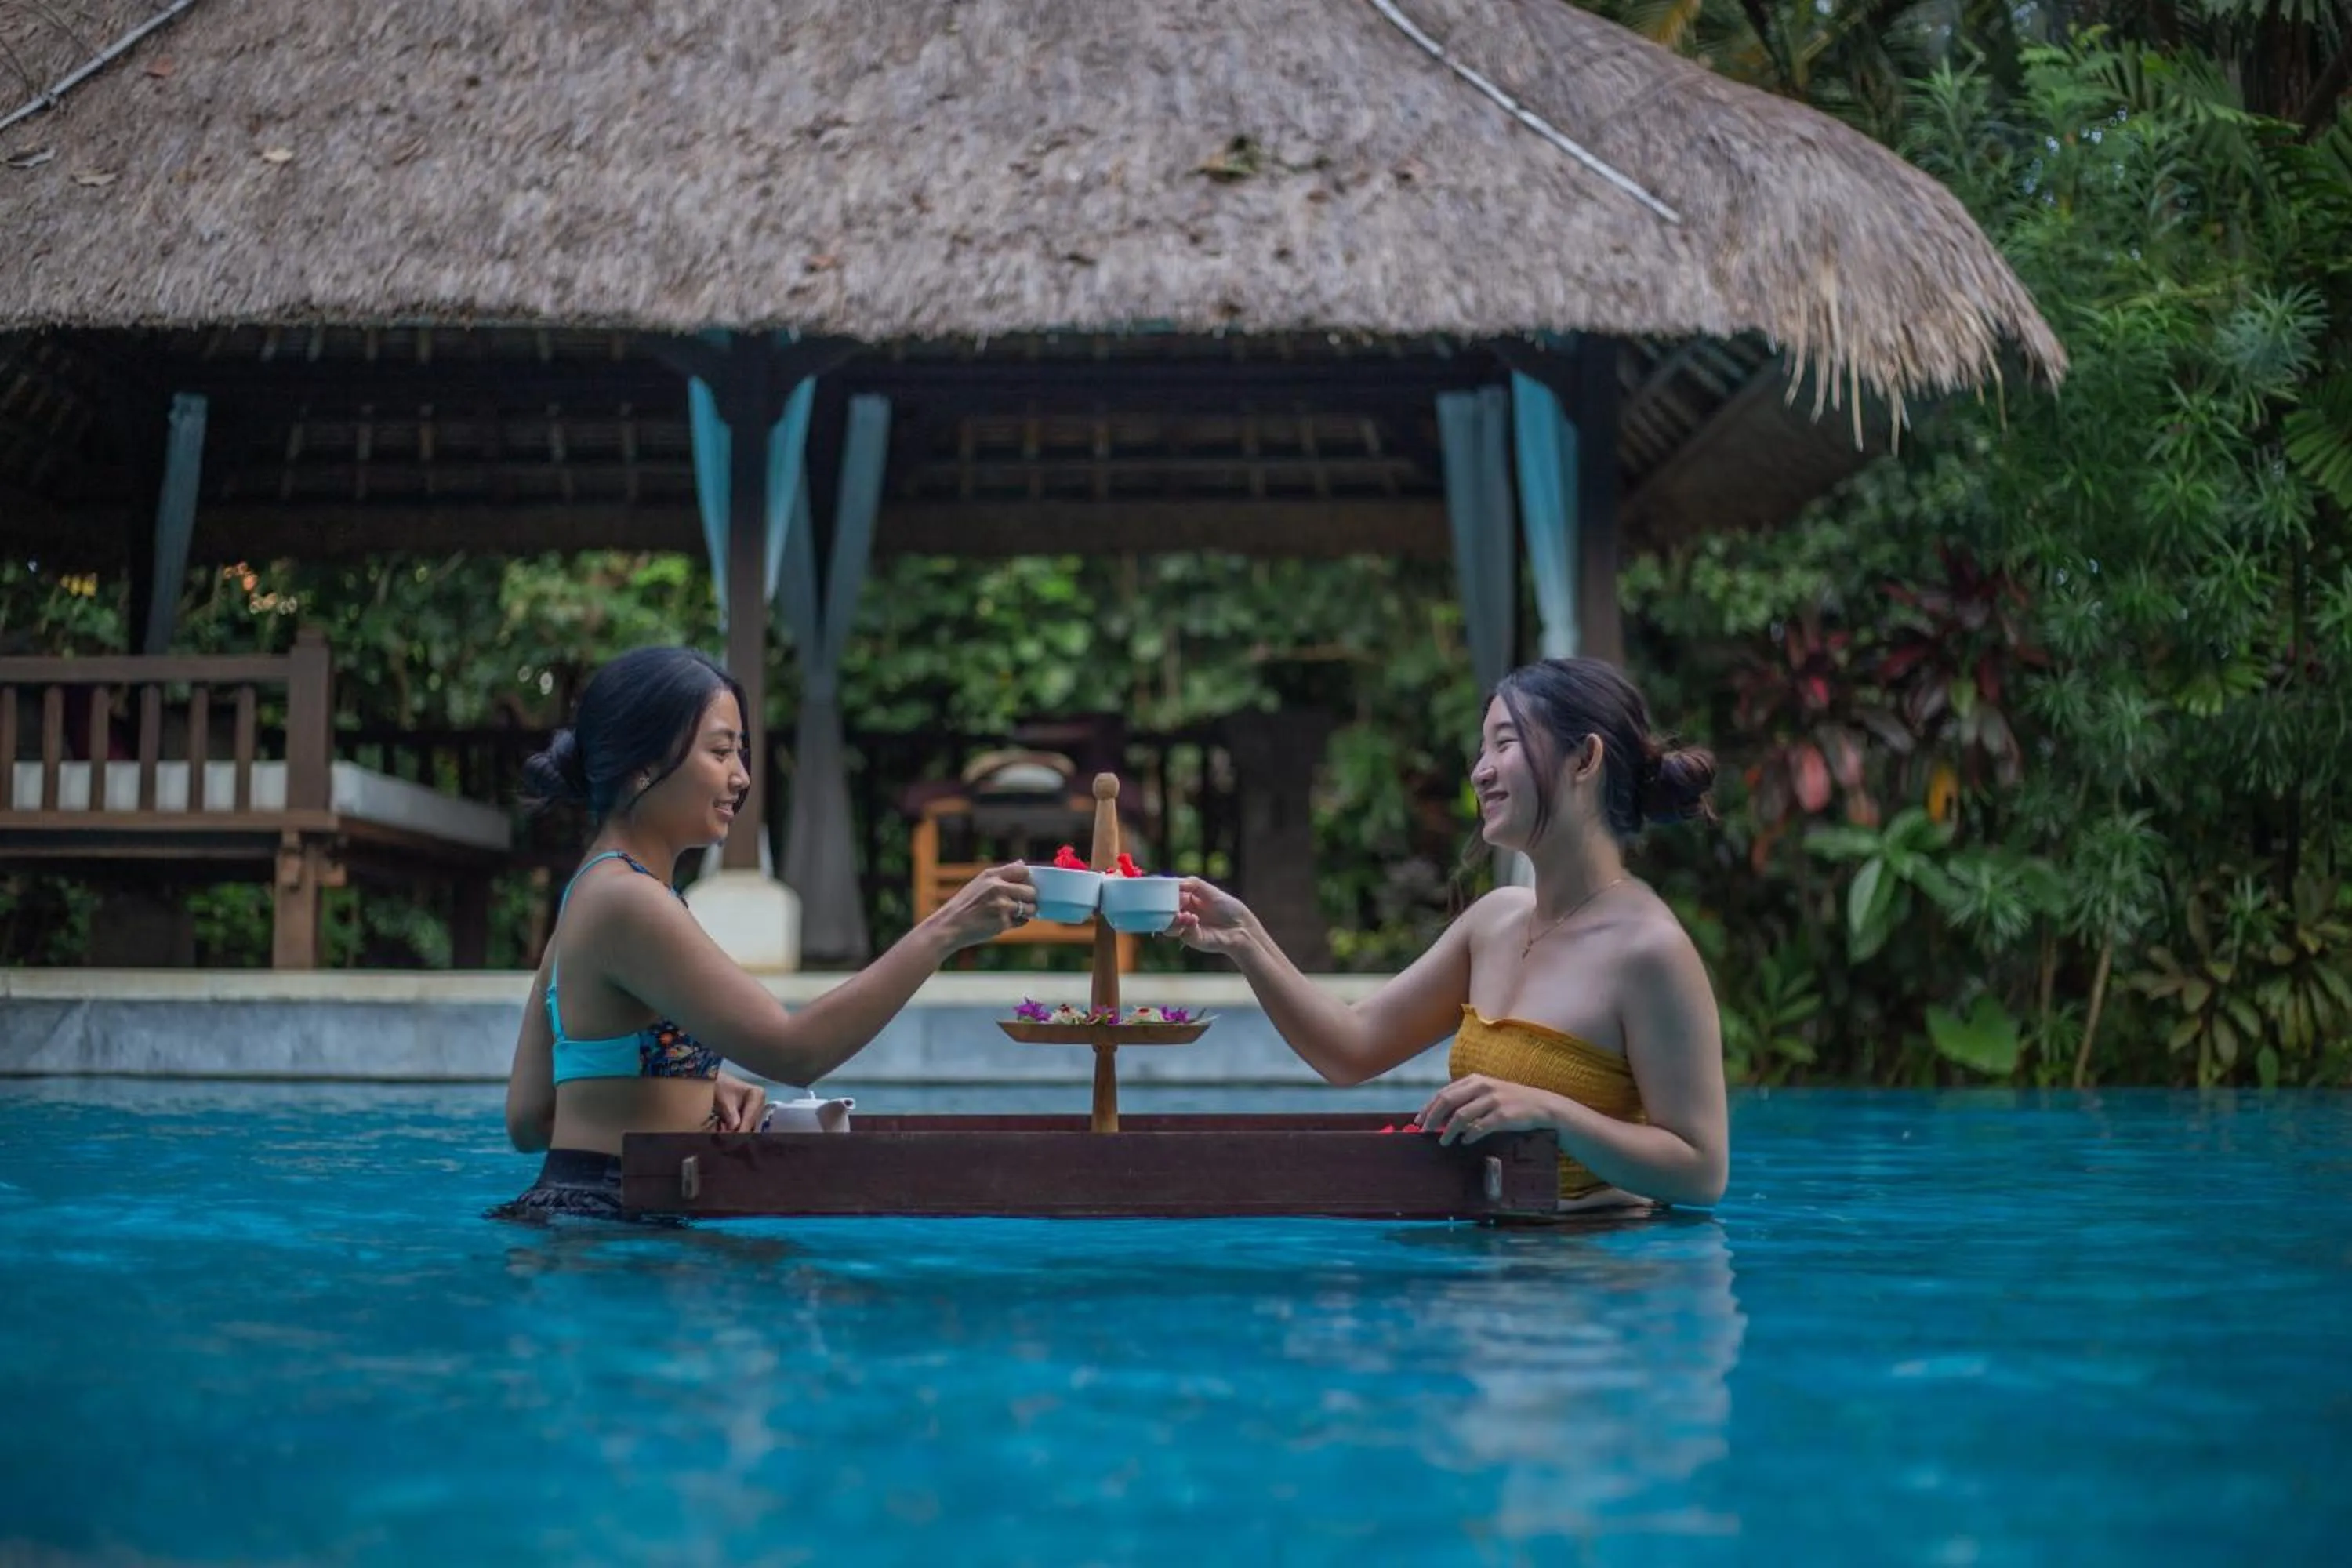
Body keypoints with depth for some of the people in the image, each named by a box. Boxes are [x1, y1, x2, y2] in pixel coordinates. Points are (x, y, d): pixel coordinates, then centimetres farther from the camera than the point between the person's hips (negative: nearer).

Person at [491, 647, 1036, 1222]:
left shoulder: (591, 894, 17)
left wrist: (695, 1091, 5)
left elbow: (529, 1118, 15)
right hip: (602, 1219, -9)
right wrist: (944, 931, -19)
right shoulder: (626, 902, -12)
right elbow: (792, 1050, -21)